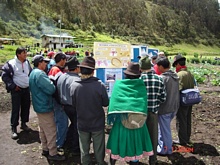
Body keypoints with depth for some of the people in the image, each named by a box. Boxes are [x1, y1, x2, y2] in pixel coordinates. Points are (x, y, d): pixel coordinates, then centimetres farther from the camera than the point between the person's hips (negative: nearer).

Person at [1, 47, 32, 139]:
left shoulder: (27, 62, 6)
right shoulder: (11, 63, -11)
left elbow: (31, 73, 20)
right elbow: (4, 76, -9)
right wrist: (13, 86, -14)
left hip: (26, 89, 5)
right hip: (16, 90, -5)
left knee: (26, 107, 12)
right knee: (16, 109, -3)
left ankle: (23, 123, 30)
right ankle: (14, 128, 8)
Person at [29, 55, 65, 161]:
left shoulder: (33, 73, 10)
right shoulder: (39, 74, -24)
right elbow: (51, 89, -27)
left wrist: (49, 81, 1)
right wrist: (52, 81, -8)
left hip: (39, 105, 11)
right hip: (45, 107, -11)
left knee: (43, 129, 20)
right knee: (51, 131, 0)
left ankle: (45, 149, 33)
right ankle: (53, 153, 10)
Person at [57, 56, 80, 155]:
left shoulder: (61, 77, -2)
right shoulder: (77, 80, -27)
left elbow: (58, 91, 9)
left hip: (65, 105, 8)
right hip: (75, 107, -8)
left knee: (73, 123, 28)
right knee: (77, 126, 10)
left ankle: (68, 142, 40)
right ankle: (75, 149, 22)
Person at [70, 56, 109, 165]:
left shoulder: (74, 86, -18)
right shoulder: (100, 85, -23)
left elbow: (73, 104, -2)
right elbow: (106, 103, -9)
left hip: (82, 123, 2)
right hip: (97, 123, -1)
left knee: (84, 148, 20)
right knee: (99, 148, 18)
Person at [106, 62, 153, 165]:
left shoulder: (118, 84, -2)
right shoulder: (141, 85, 2)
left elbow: (114, 100, -8)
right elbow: (144, 102, 0)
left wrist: (111, 114, -7)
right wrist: (142, 117, 7)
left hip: (122, 119, 0)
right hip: (137, 120, 1)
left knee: (118, 142, 15)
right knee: (134, 143, 14)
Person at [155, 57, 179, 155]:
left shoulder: (162, 78, -22)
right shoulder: (175, 76, 2)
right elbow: (175, 92, 9)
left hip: (165, 109, -8)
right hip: (174, 107, 8)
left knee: (165, 130, 9)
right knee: (163, 127, 23)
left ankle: (166, 150, 25)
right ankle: (161, 145, 36)